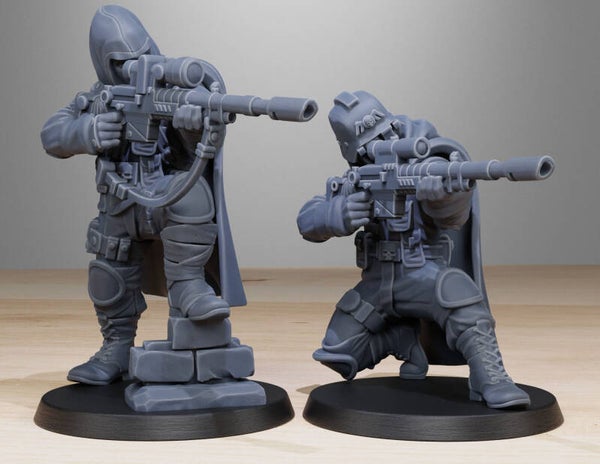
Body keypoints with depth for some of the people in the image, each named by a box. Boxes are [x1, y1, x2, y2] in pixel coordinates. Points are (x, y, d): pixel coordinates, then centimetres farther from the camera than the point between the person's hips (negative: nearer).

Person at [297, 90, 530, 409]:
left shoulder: (429, 161, -13)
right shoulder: (360, 178, 0)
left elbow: (453, 204, -35)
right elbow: (308, 220, -7)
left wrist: (443, 186, -61)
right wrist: (340, 214, -31)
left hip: (425, 274, -5)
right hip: (378, 284, 5)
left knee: (457, 291, -38)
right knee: (338, 355, -3)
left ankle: (490, 380, -34)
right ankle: (406, 339, 18)